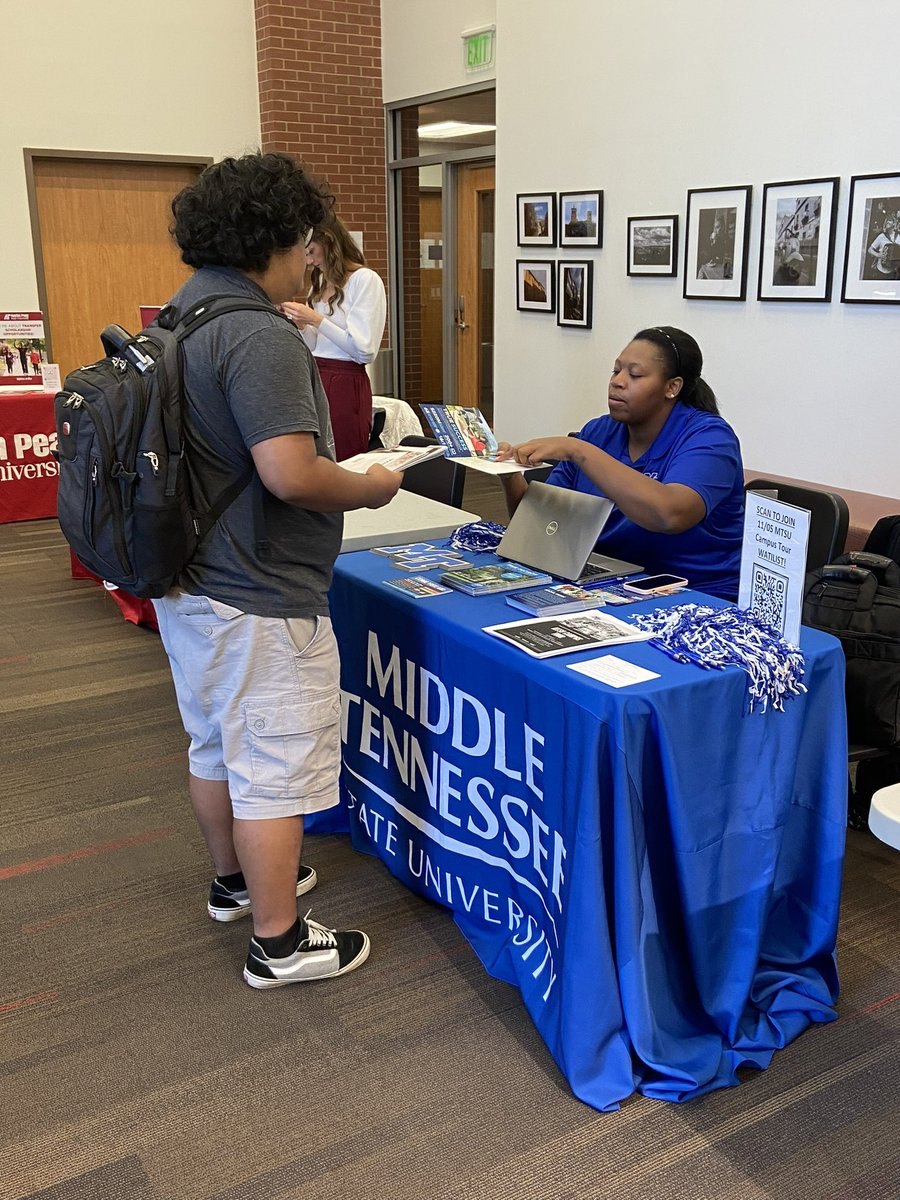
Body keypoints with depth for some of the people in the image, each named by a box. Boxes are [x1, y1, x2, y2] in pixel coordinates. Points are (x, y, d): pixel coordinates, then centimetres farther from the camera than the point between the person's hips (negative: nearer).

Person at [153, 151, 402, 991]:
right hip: (256, 598, -10)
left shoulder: (176, 319, 9)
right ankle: (278, 942, 17)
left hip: (187, 581, 10)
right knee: (274, 765, 3)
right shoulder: (259, 336, -22)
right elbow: (291, 474, -29)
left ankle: (234, 879, 43)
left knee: (214, 743, 23)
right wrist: (371, 488, -11)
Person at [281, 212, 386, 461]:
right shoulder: (321, 282, 16)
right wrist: (301, 324, 2)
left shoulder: (365, 280, -8)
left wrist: (317, 320, -15)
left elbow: (365, 350, -16)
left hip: (345, 385, -7)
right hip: (314, 379, 7)